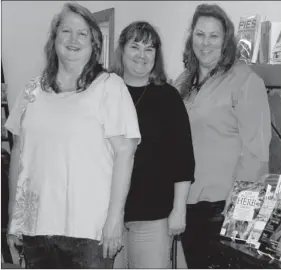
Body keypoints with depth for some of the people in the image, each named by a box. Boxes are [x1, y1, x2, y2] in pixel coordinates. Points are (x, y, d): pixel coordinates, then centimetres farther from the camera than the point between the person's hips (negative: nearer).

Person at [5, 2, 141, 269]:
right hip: (34, 225, 4)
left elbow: (124, 152, -8)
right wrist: (13, 216, 11)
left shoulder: (109, 86, -5)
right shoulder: (33, 90, 8)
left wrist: (115, 216, -11)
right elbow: (19, 153, 12)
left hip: (89, 227, -4)